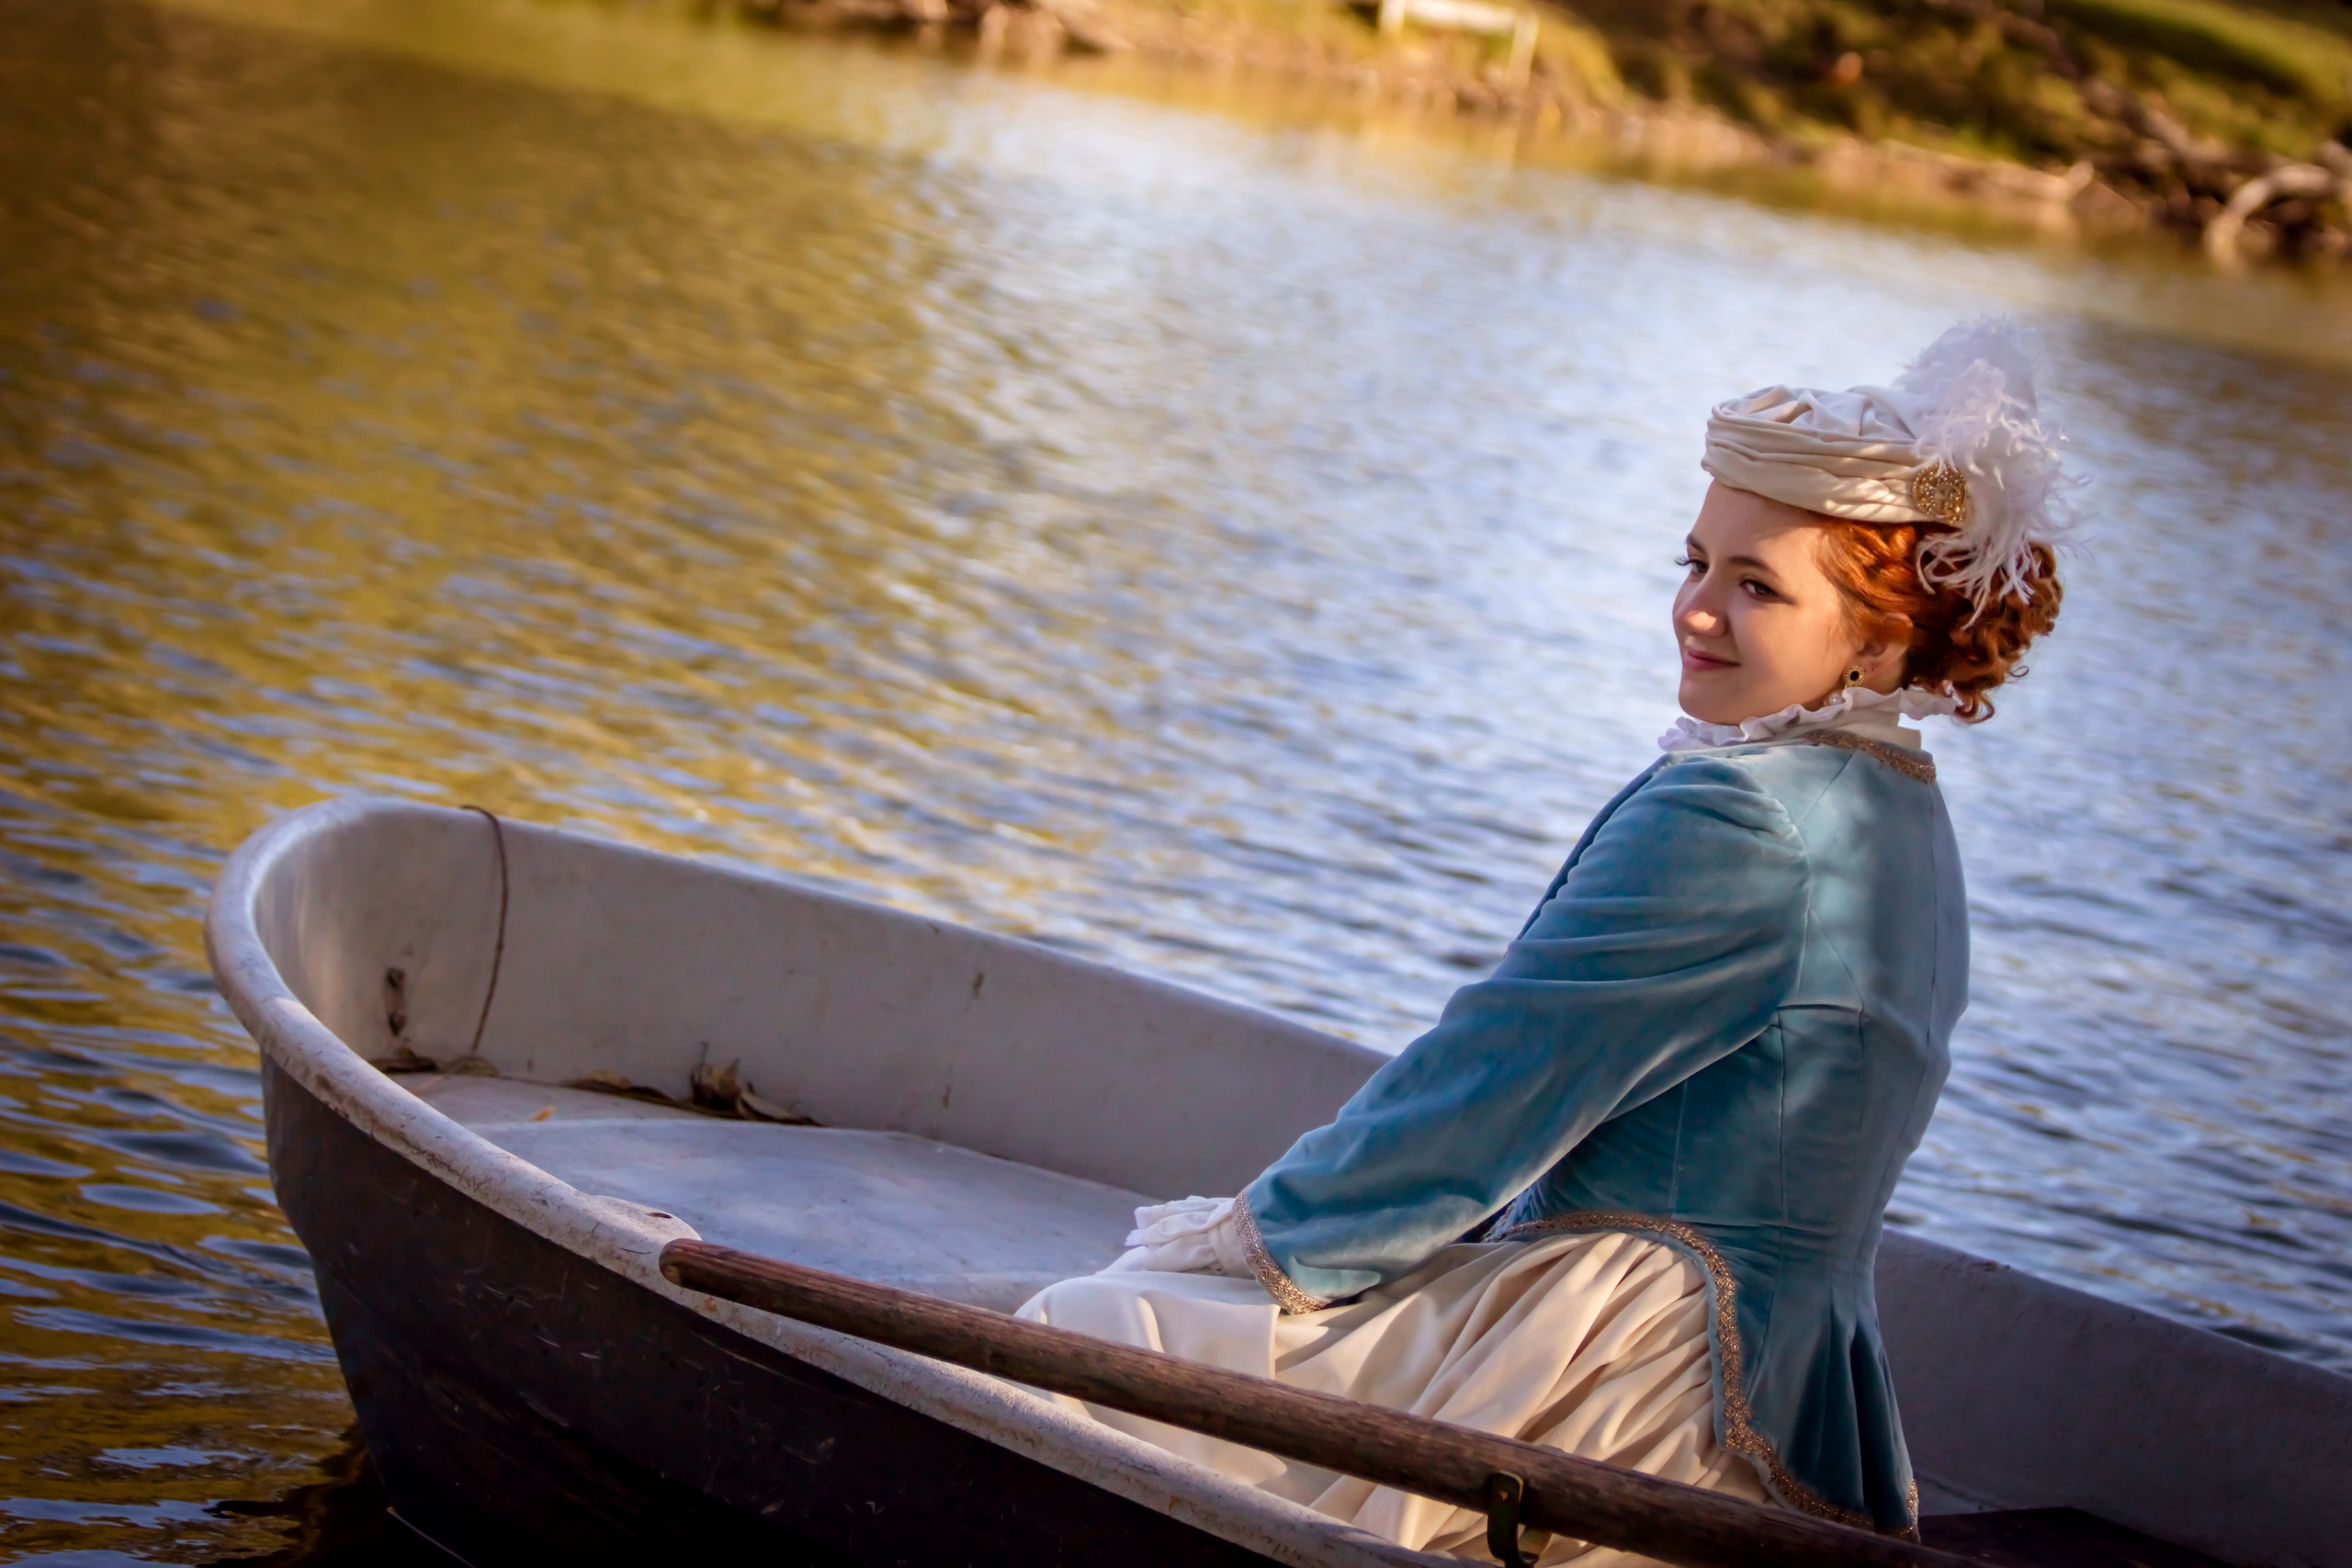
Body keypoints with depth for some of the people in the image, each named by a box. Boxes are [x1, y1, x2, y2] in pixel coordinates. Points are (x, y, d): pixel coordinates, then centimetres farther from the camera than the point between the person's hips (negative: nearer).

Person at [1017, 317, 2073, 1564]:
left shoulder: (1733, 818, -20)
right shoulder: (1897, 812, 13)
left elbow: (1497, 1077, -16)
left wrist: (1271, 1229, -2)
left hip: (1641, 1401, -11)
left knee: (1073, 1344, -3)